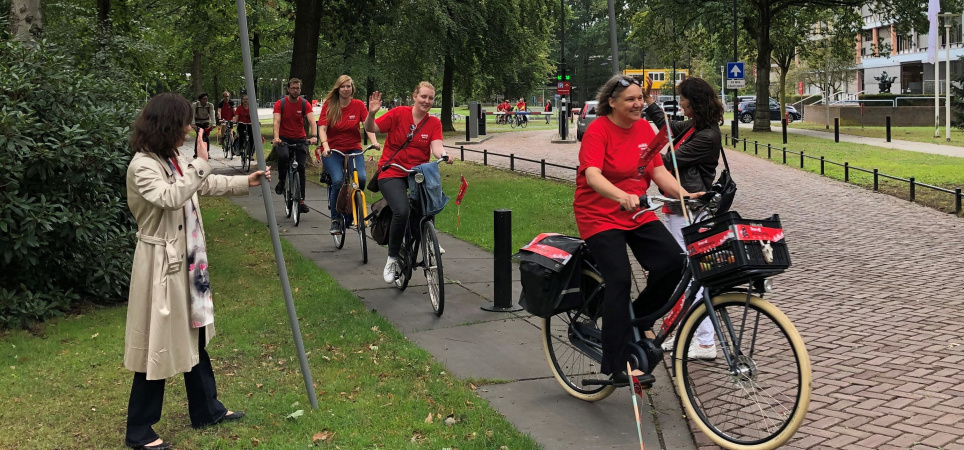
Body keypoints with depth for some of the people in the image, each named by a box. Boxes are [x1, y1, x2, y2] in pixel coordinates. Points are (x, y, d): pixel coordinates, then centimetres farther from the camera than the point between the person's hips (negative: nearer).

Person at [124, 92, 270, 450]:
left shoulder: (174, 161, 8)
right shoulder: (143, 166, -20)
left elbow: (205, 186, 24)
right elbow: (171, 197, -35)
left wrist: (246, 182, 23)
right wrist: (200, 163, -29)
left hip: (186, 260, 10)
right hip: (161, 265, -10)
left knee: (194, 335, 19)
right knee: (159, 345, -2)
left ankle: (206, 410, 33)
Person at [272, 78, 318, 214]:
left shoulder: (305, 104, -4)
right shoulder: (280, 104, -6)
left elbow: (311, 120, -18)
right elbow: (276, 121, -19)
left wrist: (313, 136, -37)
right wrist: (276, 137, -37)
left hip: (300, 140, 2)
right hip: (283, 139, -2)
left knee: (301, 167, -3)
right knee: (283, 156, -33)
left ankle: (301, 200, 4)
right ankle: (281, 182, -6)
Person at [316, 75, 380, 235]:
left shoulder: (358, 105, 0)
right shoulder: (329, 106, -2)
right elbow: (322, 128, -9)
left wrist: (374, 142, -26)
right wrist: (325, 146, -26)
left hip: (354, 149, 1)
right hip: (332, 150, -1)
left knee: (361, 178, -23)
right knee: (338, 180, -24)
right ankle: (335, 219, -6)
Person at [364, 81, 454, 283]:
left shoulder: (434, 123, 3)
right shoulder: (399, 113, -5)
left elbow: (436, 146, -12)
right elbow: (371, 129, -8)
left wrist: (444, 155, -34)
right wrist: (371, 113, -28)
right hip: (392, 173, -3)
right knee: (401, 211, -26)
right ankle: (392, 258, -6)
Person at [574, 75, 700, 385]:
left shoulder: (645, 129, 7)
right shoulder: (597, 131, -13)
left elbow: (658, 171, 3)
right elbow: (593, 176, -27)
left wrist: (684, 194, -13)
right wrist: (622, 196, -44)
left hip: (638, 214, 6)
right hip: (600, 216, -6)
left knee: (673, 262, -14)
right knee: (619, 280, -18)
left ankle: (639, 320, 12)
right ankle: (616, 365, -11)